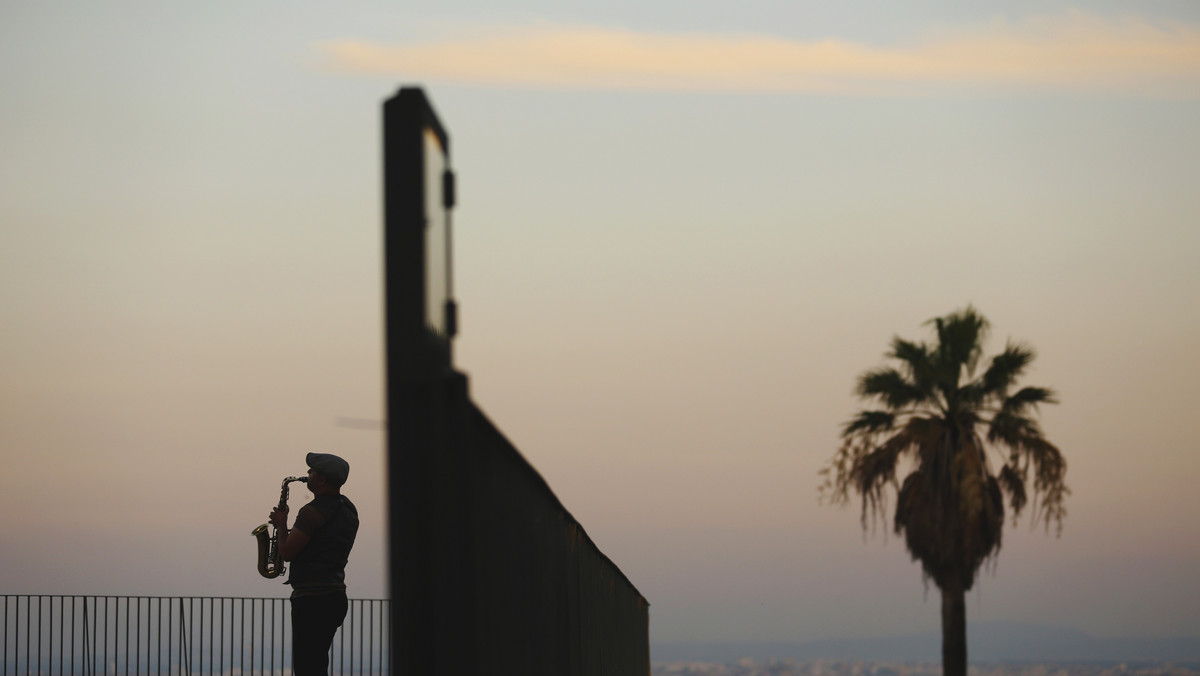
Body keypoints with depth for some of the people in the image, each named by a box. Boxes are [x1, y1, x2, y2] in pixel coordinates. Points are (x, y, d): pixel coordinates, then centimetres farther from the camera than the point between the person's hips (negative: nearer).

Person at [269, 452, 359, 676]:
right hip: (335, 596, 10)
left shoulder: (313, 511, -16)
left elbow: (287, 552, -14)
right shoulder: (348, 510, 14)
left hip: (312, 600, -10)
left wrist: (281, 525, 3)